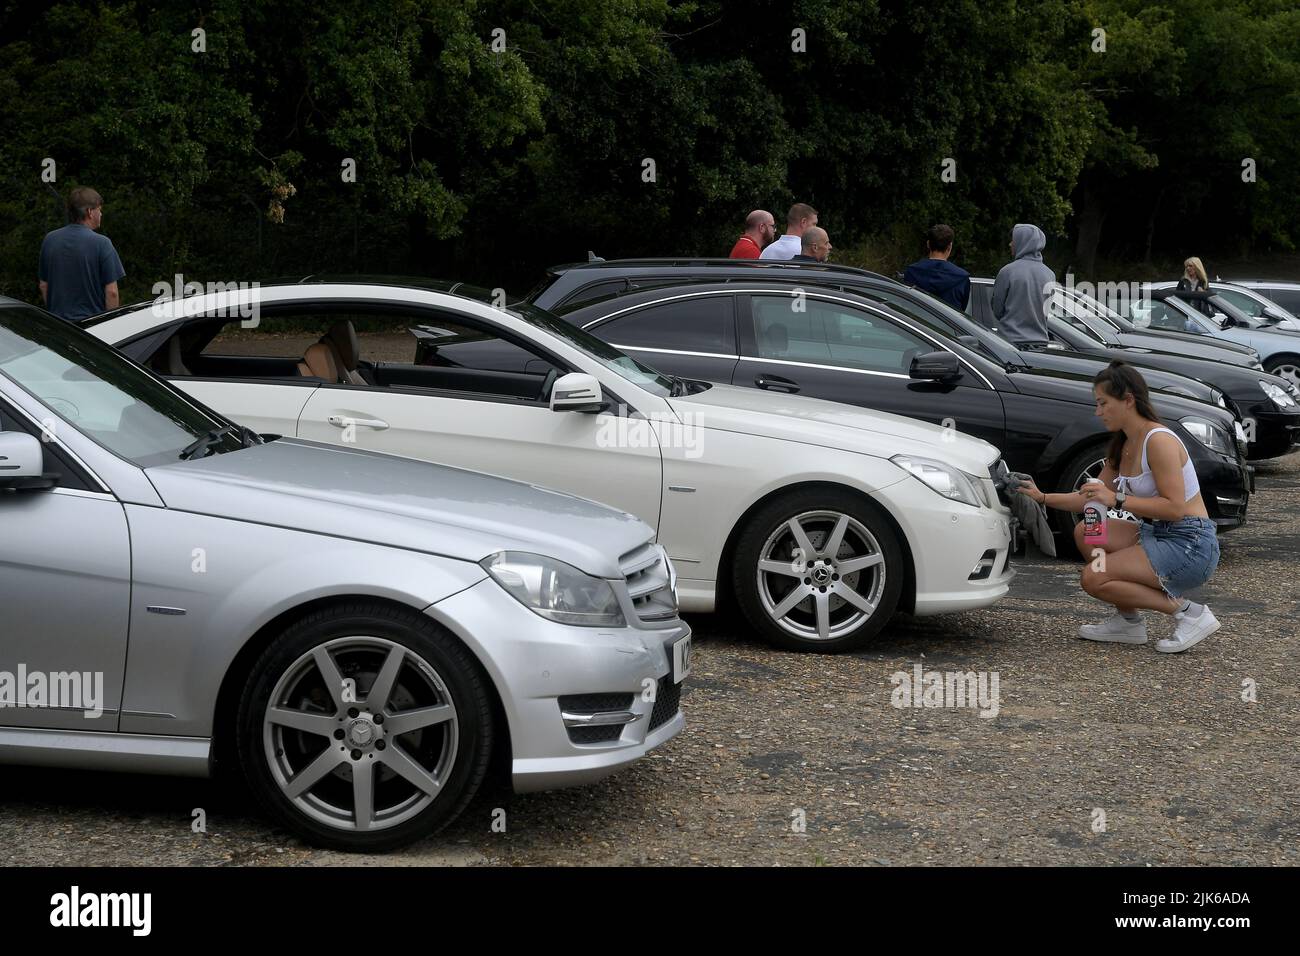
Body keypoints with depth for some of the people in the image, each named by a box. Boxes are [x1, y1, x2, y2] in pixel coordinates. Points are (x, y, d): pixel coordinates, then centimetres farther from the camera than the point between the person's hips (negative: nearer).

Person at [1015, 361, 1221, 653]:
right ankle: (1128, 621, 10)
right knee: (1085, 532, 6)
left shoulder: (1158, 440, -18)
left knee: (1094, 579, -16)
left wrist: (1117, 500, -24)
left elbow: (1175, 508, -23)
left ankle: (1189, 613, -10)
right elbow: (1092, 498, 17)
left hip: (1190, 545, -9)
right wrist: (1043, 498, 7)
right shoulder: (1122, 447, 11)